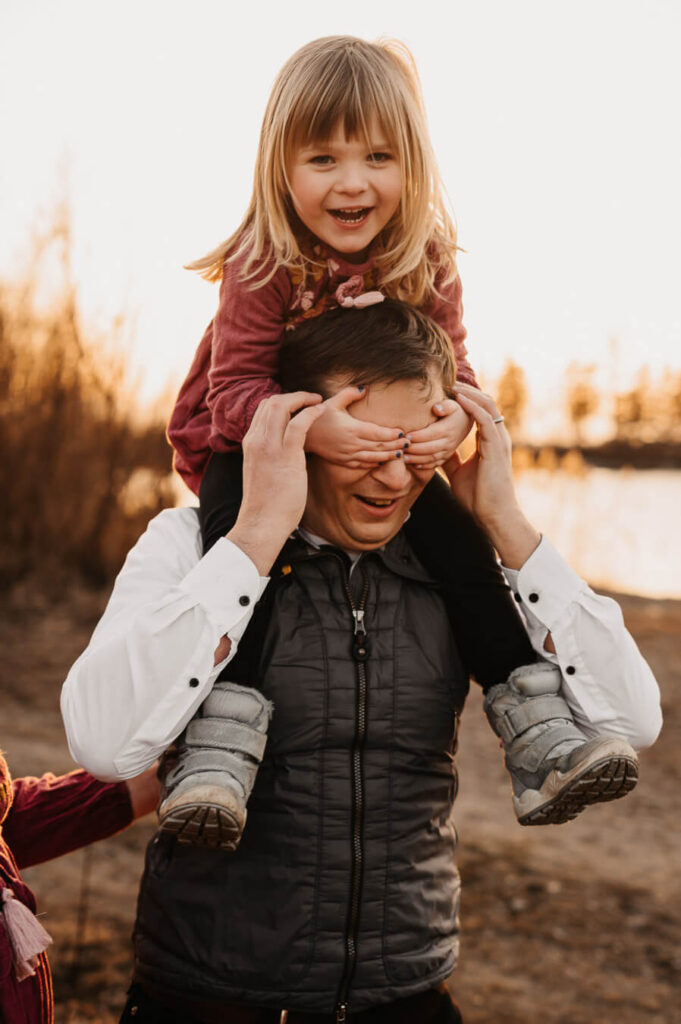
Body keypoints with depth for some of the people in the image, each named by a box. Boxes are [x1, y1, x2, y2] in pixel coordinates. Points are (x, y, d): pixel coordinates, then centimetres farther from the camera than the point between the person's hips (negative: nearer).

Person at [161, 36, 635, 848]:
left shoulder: (426, 264, -9)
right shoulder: (264, 267, -23)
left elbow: (452, 365, -6)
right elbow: (234, 390, -26)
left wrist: (455, 416, -32)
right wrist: (309, 427, -47)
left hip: (390, 457, 4)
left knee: (455, 537, -16)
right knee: (237, 544, -34)